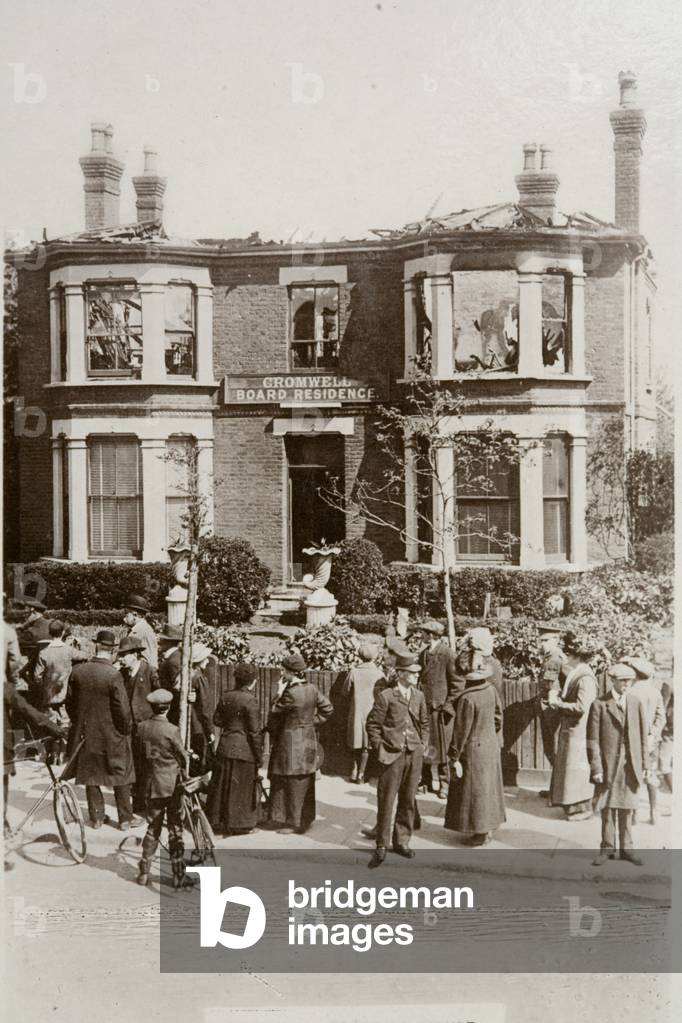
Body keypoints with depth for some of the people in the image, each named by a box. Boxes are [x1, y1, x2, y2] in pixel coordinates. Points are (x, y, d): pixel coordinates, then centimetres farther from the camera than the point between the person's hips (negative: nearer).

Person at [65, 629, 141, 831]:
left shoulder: (77, 671, -6)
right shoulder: (113, 675, -21)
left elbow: (70, 702, 3)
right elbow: (122, 708, -18)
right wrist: (126, 729, -1)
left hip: (85, 733, 4)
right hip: (111, 735, -4)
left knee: (90, 775, 17)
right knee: (121, 775, 11)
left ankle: (96, 816, 23)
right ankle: (125, 818, 17)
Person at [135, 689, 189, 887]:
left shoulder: (141, 727, -4)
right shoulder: (171, 730, -17)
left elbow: (140, 754, 5)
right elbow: (183, 757, -7)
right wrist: (184, 768, 14)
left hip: (150, 786, 4)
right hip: (172, 785, -4)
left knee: (152, 828, 15)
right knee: (175, 830, 5)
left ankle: (144, 873, 15)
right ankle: (178, 874, 10)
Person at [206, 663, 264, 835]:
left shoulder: (226, 697, 3)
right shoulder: (250, 701, -16)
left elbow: (217, 720, 12)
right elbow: (254, 732, -14)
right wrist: (259, 759, -8)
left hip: (225, 748, 6)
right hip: (244, 750, -6)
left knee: (222, 787, 15)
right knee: (243, 788, 6)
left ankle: (217, 821, 26)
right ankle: (240, 825, 15)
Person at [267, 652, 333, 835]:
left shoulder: (291, 693, -23)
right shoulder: (312, 689, 0)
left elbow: (275, 712, -12)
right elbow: (327, 709, 9)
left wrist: (280, 692, -4)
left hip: (290, 743, -8)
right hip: (308, 741, 8)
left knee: (293, 784, 2)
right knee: (304, 782, 17)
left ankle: (294, 823, 10)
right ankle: (305, 818, 26)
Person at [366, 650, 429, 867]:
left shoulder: (419, 696, 7)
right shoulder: (385, 697, -9)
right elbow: (373, 725, -4)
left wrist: (423, 745, 11)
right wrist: (380, 749, -6)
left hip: (414, 755, 5)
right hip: (392, 756, -5)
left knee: (408, 800, 11)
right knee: (386, 801, -1)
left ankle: (402, 841, 24)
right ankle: (382, 846, 8)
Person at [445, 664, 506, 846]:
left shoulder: (467, 699, -26)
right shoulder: (491, 690, -7)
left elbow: (461, 731, -20)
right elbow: (498, 717, 6)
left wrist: (454, 756, -11)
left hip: (473, 749, -7)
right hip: (491, 746, 7)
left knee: (475, 790, 6)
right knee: (488, 787, 19)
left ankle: (481, 833, 14)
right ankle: (488, 827, 29)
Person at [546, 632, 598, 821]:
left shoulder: (586, 678, -21)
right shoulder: (574, 674, 10)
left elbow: (581, 707, -28)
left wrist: (557, 702, -19)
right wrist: (557, 697, 1)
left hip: (578, 732, -10)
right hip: (568, 729, 10)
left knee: (577, 769, 0)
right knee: (568, 768, 16)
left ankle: (582, 808, 11)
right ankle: (573, 805, 26)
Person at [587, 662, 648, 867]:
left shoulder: (637, 704, 6)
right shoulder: (599, 705, -4)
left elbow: (643, 737, 9)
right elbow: (593, 740, -5)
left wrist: (644, 765, 6)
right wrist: (596, 768, -9)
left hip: (631, 766, 2)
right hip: (608, 765, -2)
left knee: (627, 809, 8)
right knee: (608, 808, 3)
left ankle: (626, 848, 17)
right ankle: (607, 848, 14)